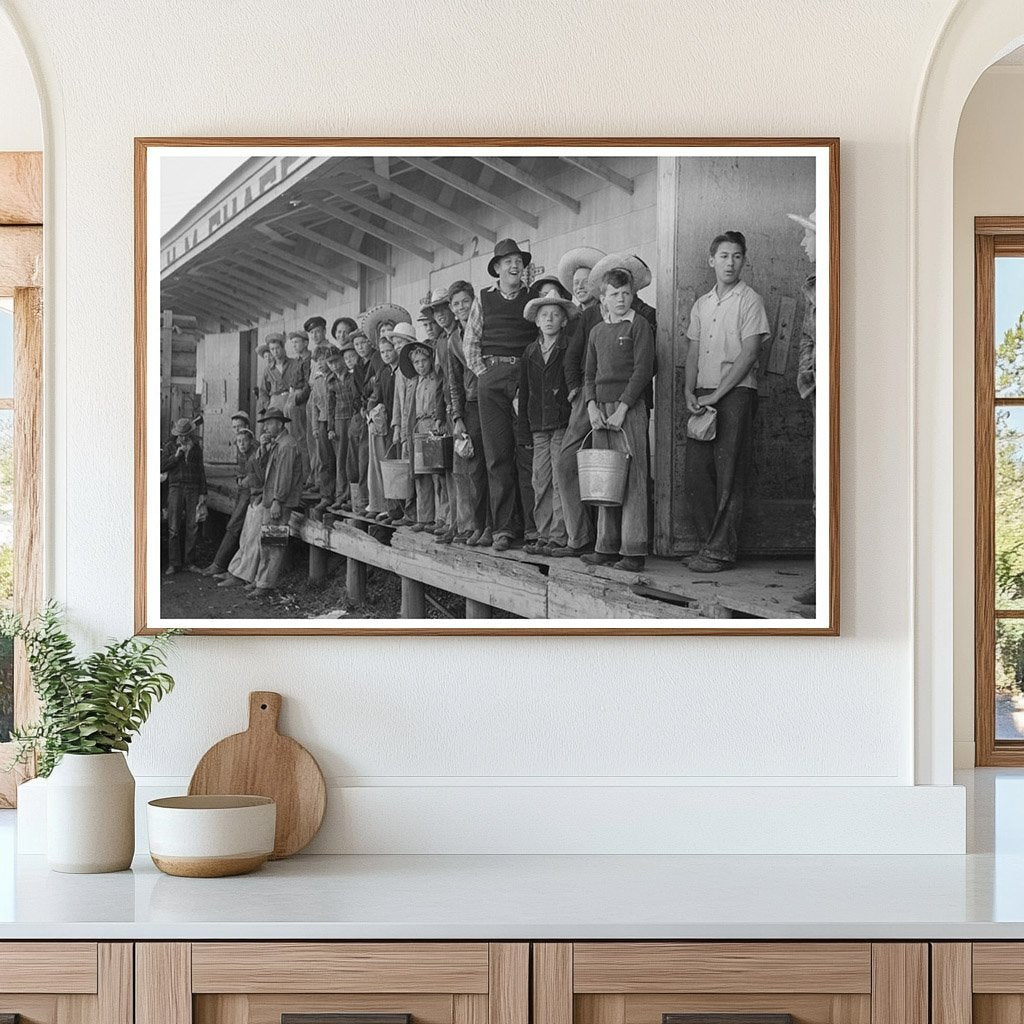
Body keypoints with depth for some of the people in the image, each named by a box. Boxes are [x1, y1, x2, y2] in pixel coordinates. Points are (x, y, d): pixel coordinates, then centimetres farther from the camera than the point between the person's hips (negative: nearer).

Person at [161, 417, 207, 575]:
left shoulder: (196, 448, 11)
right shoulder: (170, 446, 6)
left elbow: (201, 471, 14)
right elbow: (161, 467, 1)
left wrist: (203, 493, 9)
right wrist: (176, 456, -10)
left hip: (193, 489, 2)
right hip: (175, 488, -2)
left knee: (192, 527, 0)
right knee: (174, 528, -7)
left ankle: (189, 562, 7)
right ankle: (174, 563, -5)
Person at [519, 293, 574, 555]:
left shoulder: (570, 350, -1)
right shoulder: (530, 353, 15)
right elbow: (524, 393, 17)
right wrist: (525, 430, 11)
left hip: (564, 424, -5)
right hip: (538, 427, 5)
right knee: (540, 483, 4)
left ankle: (559, 537, -7)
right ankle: (543, 534, 8)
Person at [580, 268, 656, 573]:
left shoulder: (639, 326, -1)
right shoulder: (597, 331, 17)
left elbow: (643, 371, -8)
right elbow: (589, 374, 17)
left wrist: (621, 409, -14)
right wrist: (592, 407, 0)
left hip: (629, 408, -6)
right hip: (600, 410, 6)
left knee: (631, 479, -8)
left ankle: (634, 550, -9)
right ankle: (607, 547, 10)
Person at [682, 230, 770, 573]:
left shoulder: (749, 300, -1)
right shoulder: (702, 304, 18)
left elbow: (749, 354, -8)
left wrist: (716, 395, -12)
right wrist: (690, 392, 0)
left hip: (736, 393, -6)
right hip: (703, 397, 6)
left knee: (728, 476, -6)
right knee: (695, 473, 1)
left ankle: (721, 550, -5)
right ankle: (707, 542, 10)